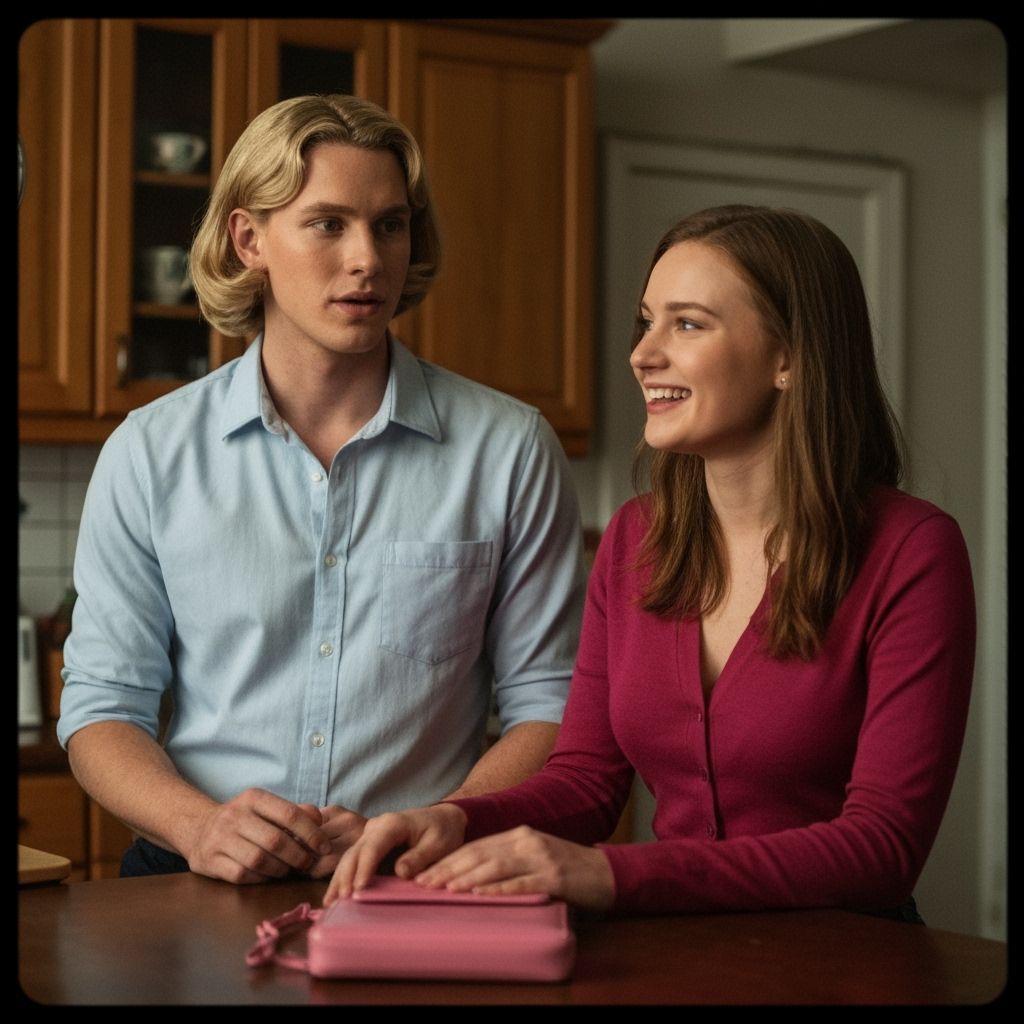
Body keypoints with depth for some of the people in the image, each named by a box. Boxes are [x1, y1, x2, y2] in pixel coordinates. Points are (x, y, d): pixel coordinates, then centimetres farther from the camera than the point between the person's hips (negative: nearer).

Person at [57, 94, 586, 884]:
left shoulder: (511, 449, 4)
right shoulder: (150, 454, 7)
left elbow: (548, 704, 5)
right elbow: (103, 704, 8)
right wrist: (198, 825, -12)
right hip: (198, 886, 0)